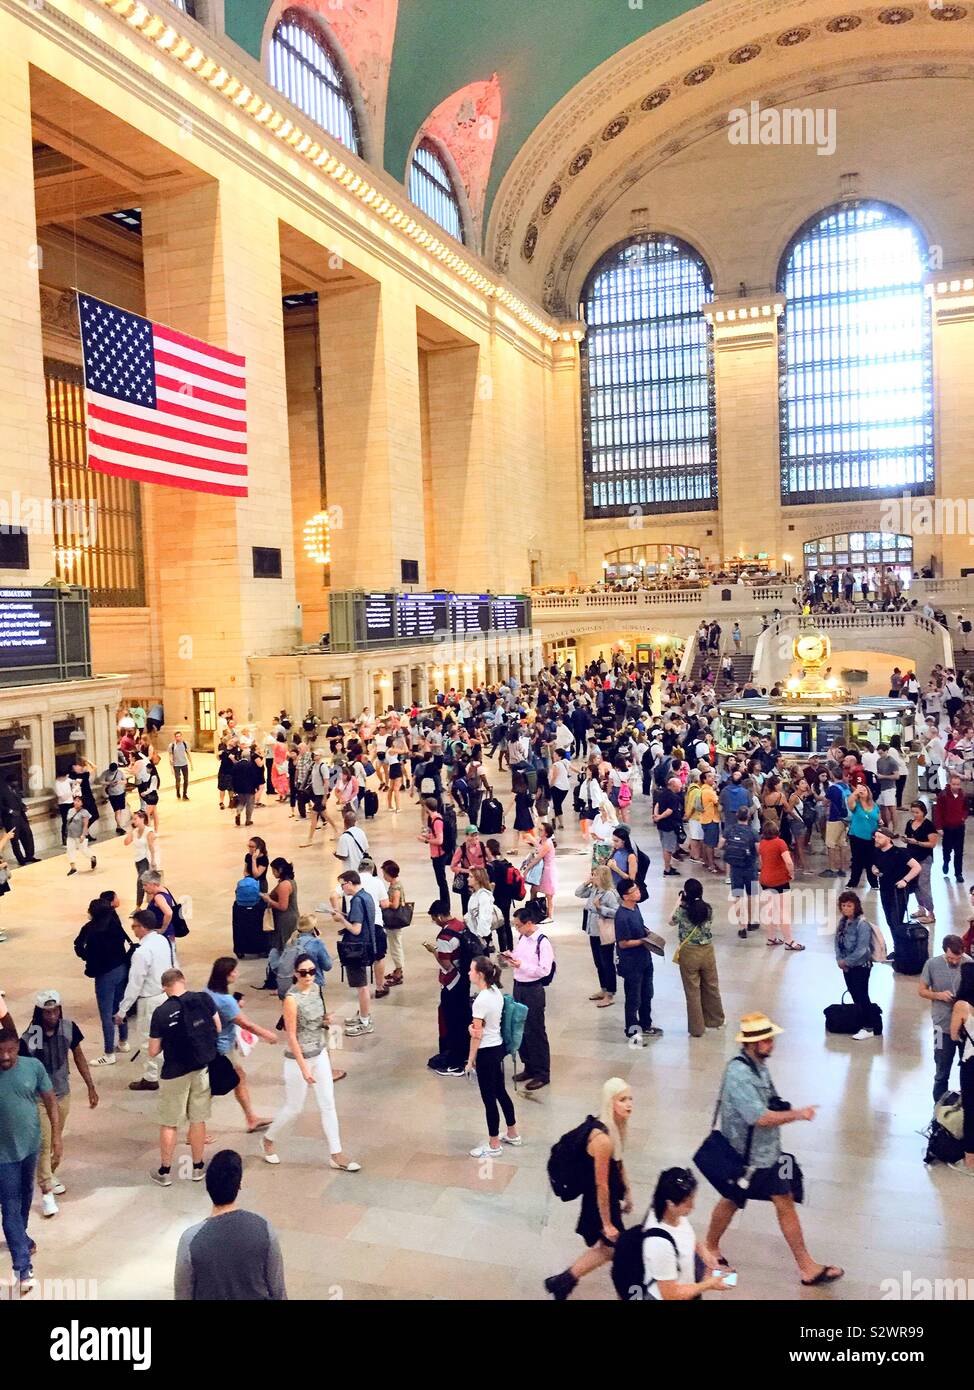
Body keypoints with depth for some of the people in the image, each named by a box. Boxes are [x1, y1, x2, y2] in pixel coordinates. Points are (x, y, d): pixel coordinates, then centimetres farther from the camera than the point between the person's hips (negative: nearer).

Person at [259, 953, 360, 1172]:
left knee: (328, 1105, 8)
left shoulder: (317, 988, -1)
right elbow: (291, 1036, -21)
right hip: (298, 1058, -6)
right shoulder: (291, 998, -22)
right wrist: (304, 1068, -22)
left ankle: (336, 1154, 16)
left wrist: (326, 1021, -6)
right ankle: (267, 1140, 34)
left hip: (320, 1054, 6)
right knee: (294, 1108, 9)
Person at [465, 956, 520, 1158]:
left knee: (489, 1098, 5)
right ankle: (513, 1135, 36)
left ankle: (494, 1146, 19)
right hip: (498, 1047, 9)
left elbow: (477, 1035, -18)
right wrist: (472, 1026, -5)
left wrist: (470, 1060, -8)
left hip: (486, 1052, -9)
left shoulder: (481, 1001, -24)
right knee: (501, 1092, 22)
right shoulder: (497, 992, 1)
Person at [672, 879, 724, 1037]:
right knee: (711, 987, 21)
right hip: (707, 951, 3)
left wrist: (679, 902, 6)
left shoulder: (682, 911, -17)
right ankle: (715, 1020, 37)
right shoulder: (708, 909, -8)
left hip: (688, 953, -3)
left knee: (692, 991, 8)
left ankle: (697, 1028, 16)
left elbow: (671, 922, 3)